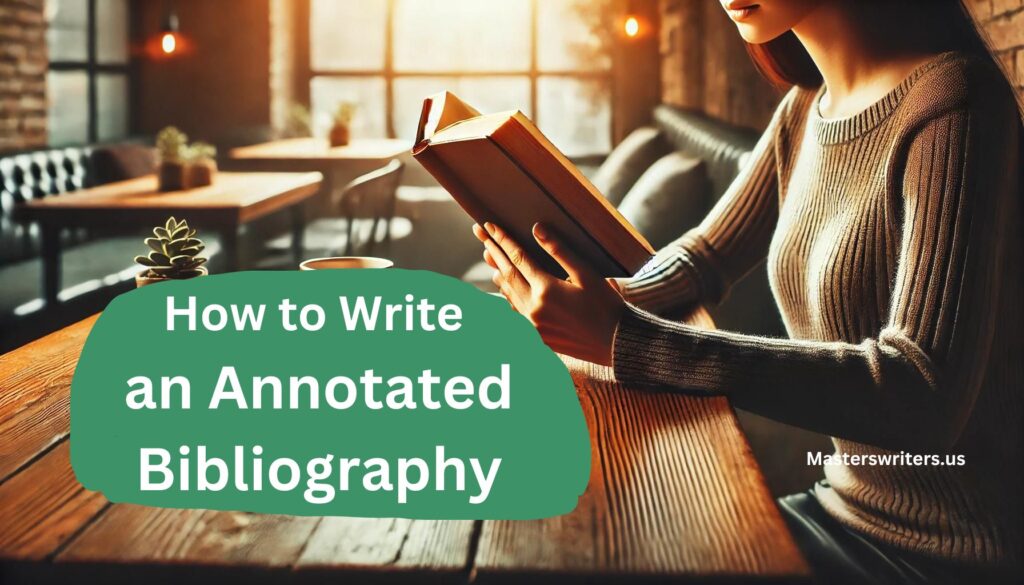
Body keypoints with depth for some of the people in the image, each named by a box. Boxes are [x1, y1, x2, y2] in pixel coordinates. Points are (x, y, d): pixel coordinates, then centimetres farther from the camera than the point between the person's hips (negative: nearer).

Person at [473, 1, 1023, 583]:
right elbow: (706, 255, 14)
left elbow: (923, 395, -30)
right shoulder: (805, 109, 3)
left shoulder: (953, 100, -21)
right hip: (846, 509, 6)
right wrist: (615, 300, -11)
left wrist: (627, 341, -33)